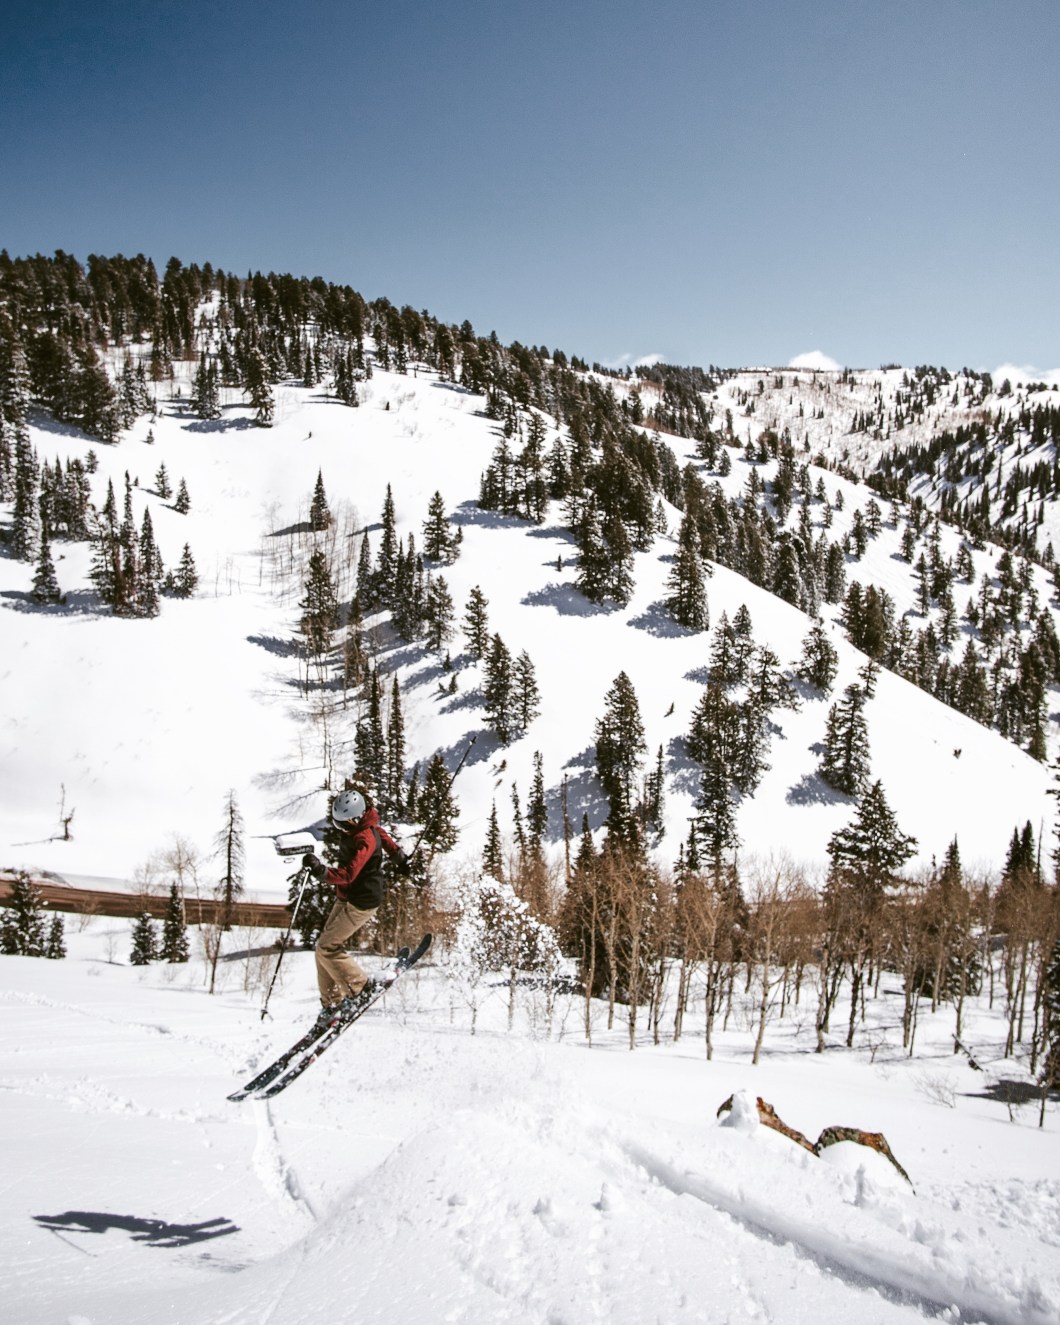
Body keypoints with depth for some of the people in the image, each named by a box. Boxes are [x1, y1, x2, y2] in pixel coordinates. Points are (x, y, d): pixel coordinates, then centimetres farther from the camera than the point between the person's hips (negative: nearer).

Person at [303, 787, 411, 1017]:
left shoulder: (364, 841, -28)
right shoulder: (356, 826, 1)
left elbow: (347, 875, -36)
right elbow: (382, 833, 21)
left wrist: (320, 870, -51)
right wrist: (399, 858, 34)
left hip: (361, 903, -10)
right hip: (346, 898, 10)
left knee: (327, 948, -11)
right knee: (324, 947, 8)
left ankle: (360, 987, 4)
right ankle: (331, 1002, 15)